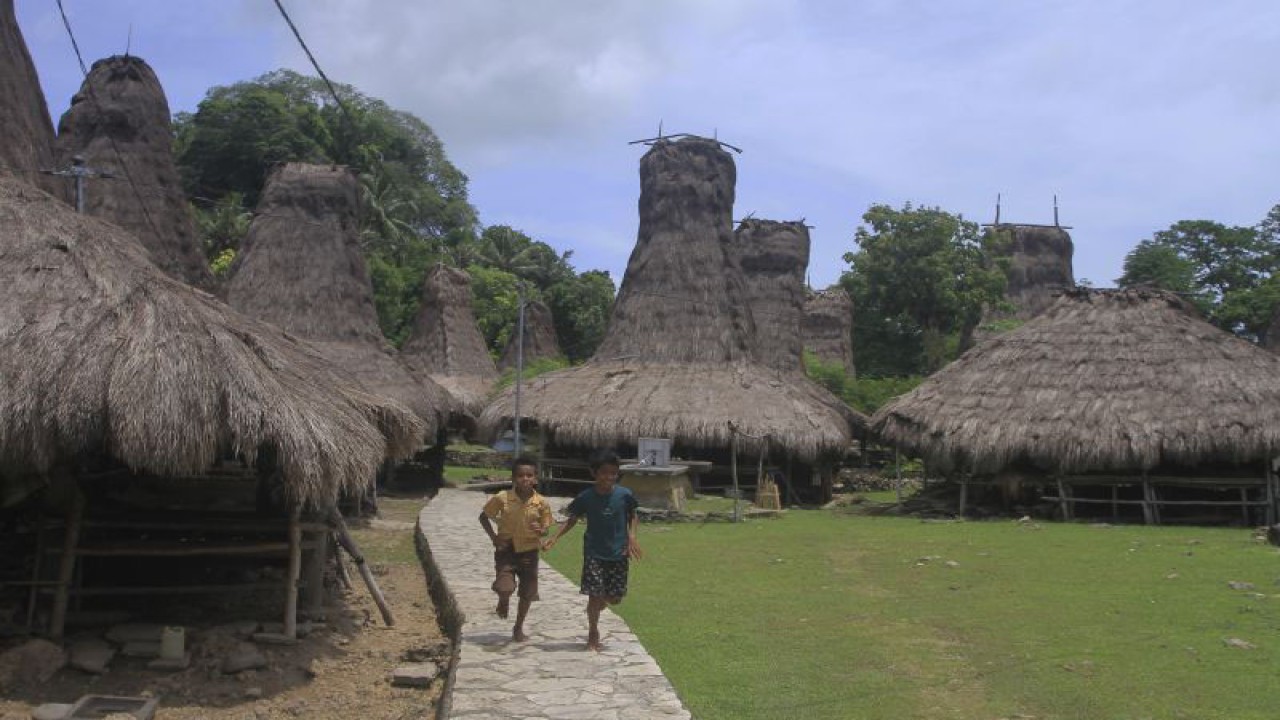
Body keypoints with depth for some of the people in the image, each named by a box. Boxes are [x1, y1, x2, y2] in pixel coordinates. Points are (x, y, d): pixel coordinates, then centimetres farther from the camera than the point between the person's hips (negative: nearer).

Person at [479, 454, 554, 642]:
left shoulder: (542, 503, -11)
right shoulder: (502, 498, -13)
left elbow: (545, 528, 0)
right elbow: (483, 516, 1)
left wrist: (540, 531, -24)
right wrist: (494, 537, -8)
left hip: (529, 551, 2)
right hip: (506, 550, -2)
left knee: (527, 593, 9)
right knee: (505, 589, -18)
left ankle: (519, 628, 31)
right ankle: (504, 602, 21)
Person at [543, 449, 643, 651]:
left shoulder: (624, 495, -9)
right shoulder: (585, 497, -10)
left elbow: (632, 516, 8)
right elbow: (572, 519, 2)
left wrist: (632, 538, -7)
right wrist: (555, 538, -10)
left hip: (618, 553, 2)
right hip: (594, 553, -1)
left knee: (615, 598, 5)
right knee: (595, 594, -6)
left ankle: (594, 610, 40)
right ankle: (592, 633, 17)